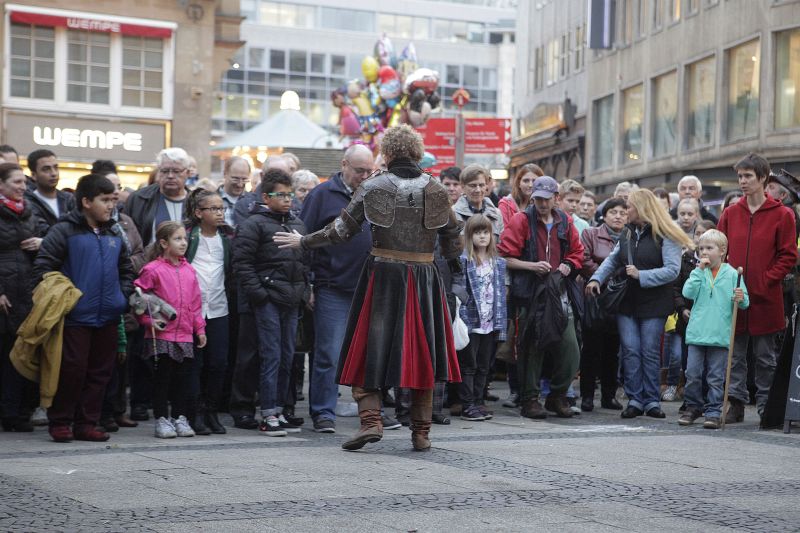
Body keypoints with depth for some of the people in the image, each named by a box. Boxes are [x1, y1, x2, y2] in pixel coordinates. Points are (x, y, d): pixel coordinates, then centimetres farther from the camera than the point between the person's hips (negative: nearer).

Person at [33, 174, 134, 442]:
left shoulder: (115, 234, 13)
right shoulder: (64, 231, -6)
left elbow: (126, 269, 24)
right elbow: (43, 267, -8)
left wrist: (124, 295, 9)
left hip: (108, 317, 6)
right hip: (75, 317, -6)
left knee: (100, 371, 7)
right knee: (72, 369, -5)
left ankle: (86, 423, 16)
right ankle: (60, 423, 8)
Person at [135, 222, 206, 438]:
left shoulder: (189, 270, 11)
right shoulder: (152, 270, -7)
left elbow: (196, 302, 15)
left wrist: (200, 329, 14)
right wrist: (149, 321, -10)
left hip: (185, 335, 5)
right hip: (161, 335, -5)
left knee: (184, 377, 8)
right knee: (162, 378, 1)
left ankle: (180, 418, 18)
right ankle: (161, 419, 9)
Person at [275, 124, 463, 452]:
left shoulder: (373, 188, -3)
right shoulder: (436, 190, 3)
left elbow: (342, 230, -3)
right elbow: (452, 235, 11)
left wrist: (303, 242, 10)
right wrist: (454, 263, 31)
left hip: (382, 275, -2)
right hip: (424, 278, 2)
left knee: (372, 350, 6)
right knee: (422, 351, 9)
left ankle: (371, 419, -8)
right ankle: (421, 431, 11)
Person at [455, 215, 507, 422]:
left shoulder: (498, 263, 11)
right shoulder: (463, 261, -5)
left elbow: (501, 293, 12)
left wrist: (501, 323, 7)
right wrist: (461, 317, -15)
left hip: (490, 323, 5)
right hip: (470, 321, -5)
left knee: (484, 366, 11)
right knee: (468, 365, 1)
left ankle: (478, 402, 19)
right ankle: (467, 406, 4)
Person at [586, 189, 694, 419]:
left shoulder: (664, 235, -7)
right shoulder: (627, 233, 13)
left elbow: (673, 269, -14)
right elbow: (613, 260, 19)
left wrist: (641, 275, -18)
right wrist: (596, 279, 4)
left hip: (653, 304, -5)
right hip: (627, 303, 5)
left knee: (650, 352, -1)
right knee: (630, 350, -2)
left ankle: (651, 401, 7)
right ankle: (635, 400, 2)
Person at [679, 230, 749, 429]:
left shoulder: (731, 274, 1)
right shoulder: (698, 272, 8)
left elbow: (744, 302, 2)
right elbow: (688, 293, -7)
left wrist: (741, 299, -21)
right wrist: (699, 270, -9)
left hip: (720, 335, -2)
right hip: (697, 334, 2)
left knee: (716, 377, 2)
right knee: (693, 374, 4)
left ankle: (713, 412, 8)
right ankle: (693, 407, 19)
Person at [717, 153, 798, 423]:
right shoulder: (730, 213, 8)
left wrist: (765, 280, -12)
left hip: (765, 297, -3)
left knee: (765, 357, 6)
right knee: (735, 355, 6)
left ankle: (766, 407, 14)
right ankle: (736, 403, 12)